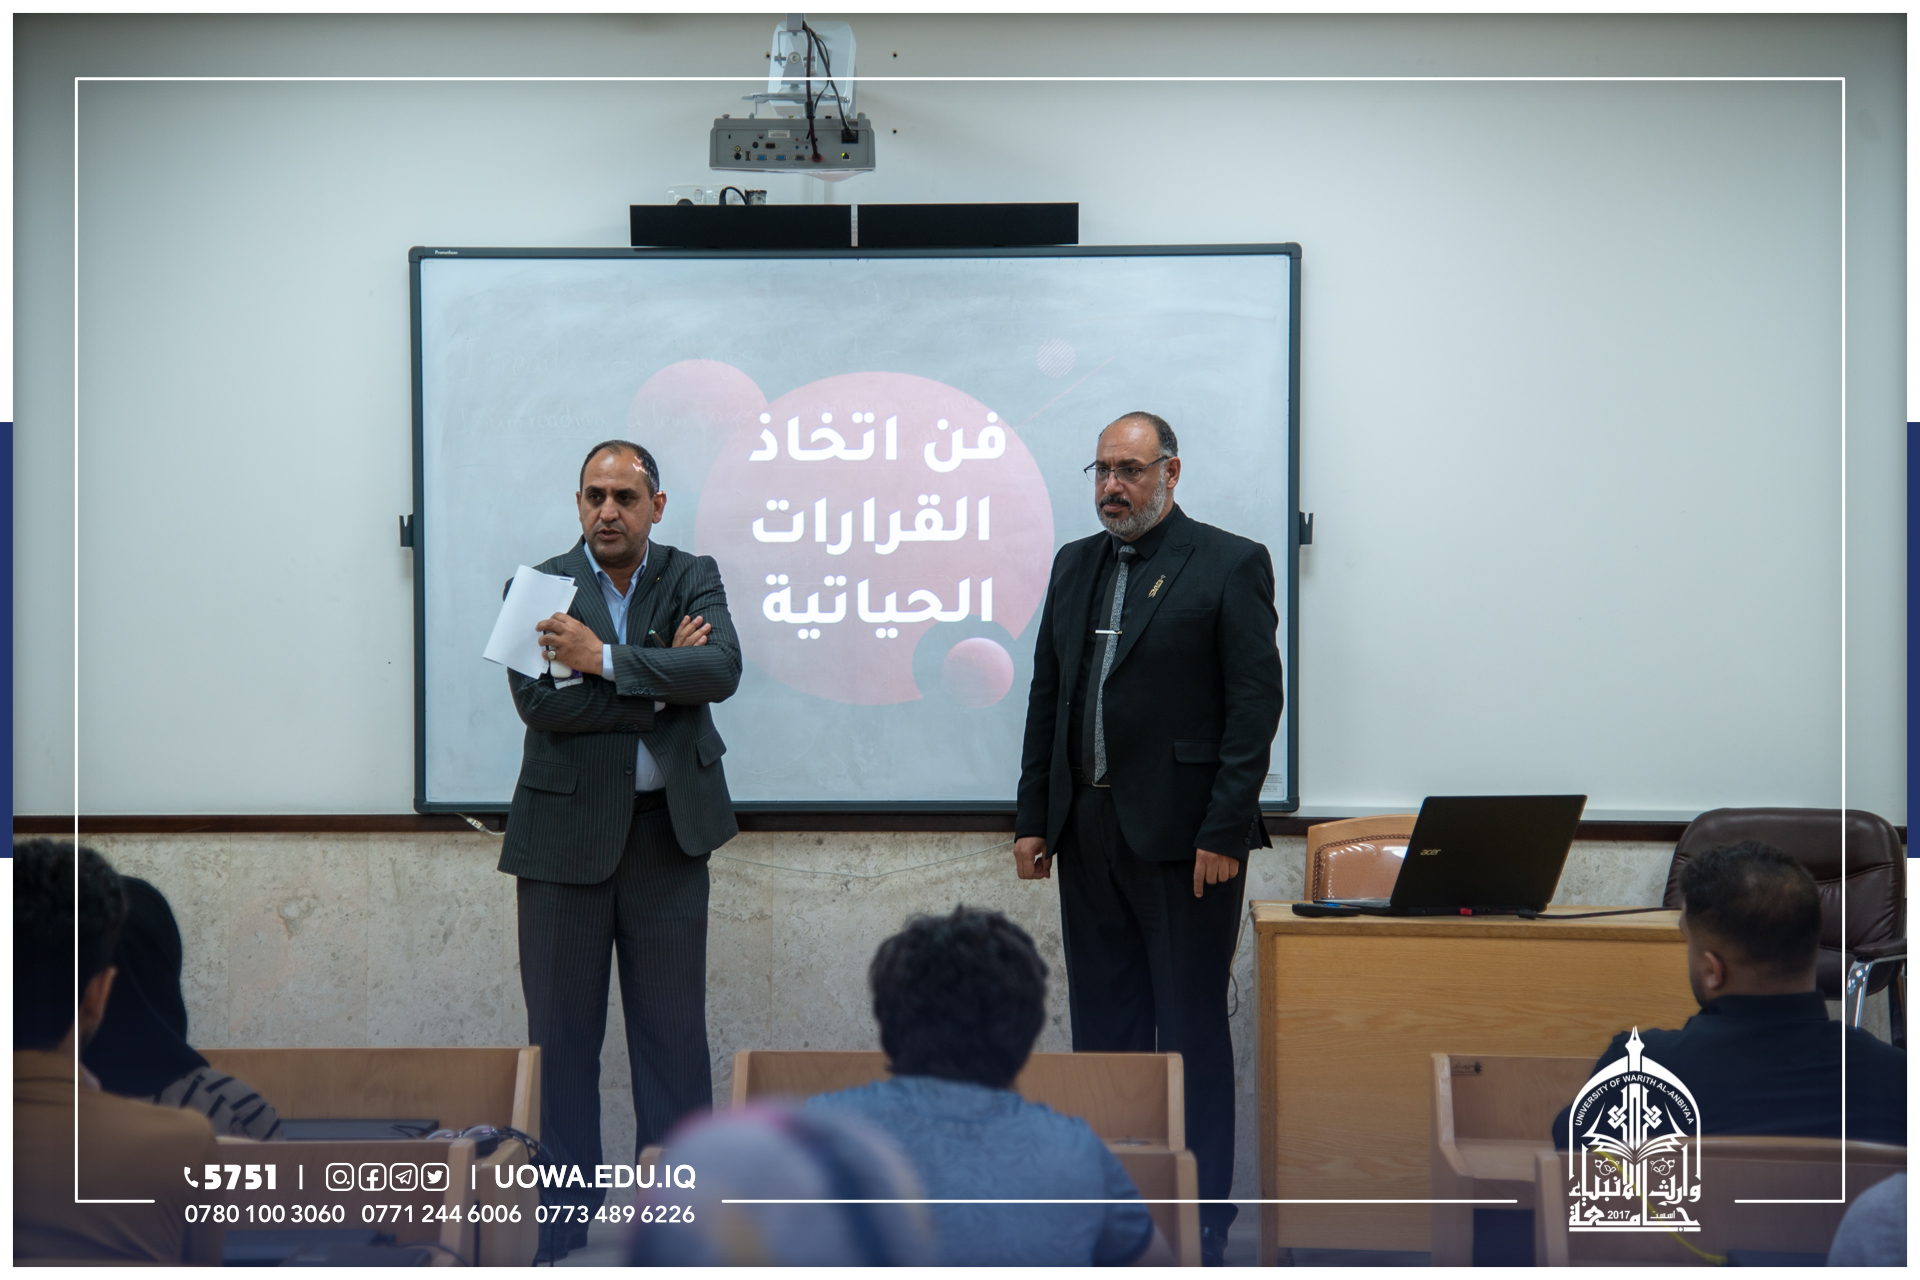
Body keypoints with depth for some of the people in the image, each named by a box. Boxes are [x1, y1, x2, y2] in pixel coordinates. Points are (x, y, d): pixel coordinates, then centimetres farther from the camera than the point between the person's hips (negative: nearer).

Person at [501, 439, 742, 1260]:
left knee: (674, 1031, 5)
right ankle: (558, 1228, 12)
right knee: (561, 1035, 4)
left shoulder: (693, 577, 4)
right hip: (565, 833, -1)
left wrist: (608, 660, -20)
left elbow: (720, 670, -14)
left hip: (668, 832, 1)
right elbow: (540, 702, -14)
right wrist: (662, 676, -12)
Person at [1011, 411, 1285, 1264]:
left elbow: (1256, 704, -10)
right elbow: (1047, 698, 16)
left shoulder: (1230, 565, -5)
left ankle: (1202, 1223, 6)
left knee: (1192, 1032, -1)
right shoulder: (1075, 566, 14)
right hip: (1090, 833, 6)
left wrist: (1223, 833, -15)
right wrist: (1032, 819, 10)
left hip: (1183, 839, -6)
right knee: (1103, 1029, 10)